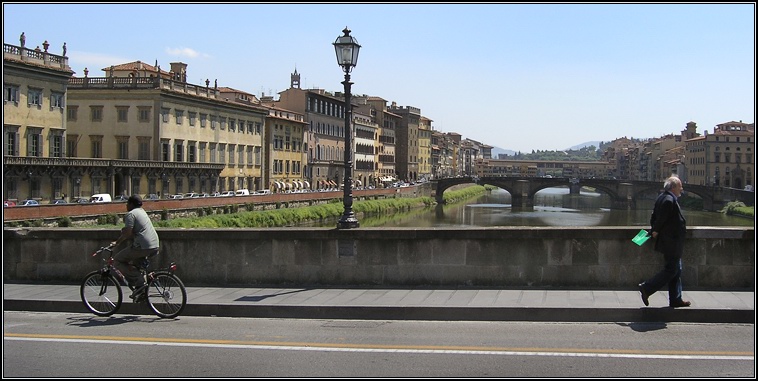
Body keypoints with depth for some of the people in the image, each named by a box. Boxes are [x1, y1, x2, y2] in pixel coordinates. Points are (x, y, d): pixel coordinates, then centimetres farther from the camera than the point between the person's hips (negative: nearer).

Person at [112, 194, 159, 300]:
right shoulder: (142, 212, 24)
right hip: (155, 246, 9)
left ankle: (139, 282, -8)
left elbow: (127, 232, -15)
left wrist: (117, 242, -3)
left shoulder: (130, 214, -5)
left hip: (143, 247, -9)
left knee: (118, 260, 3)